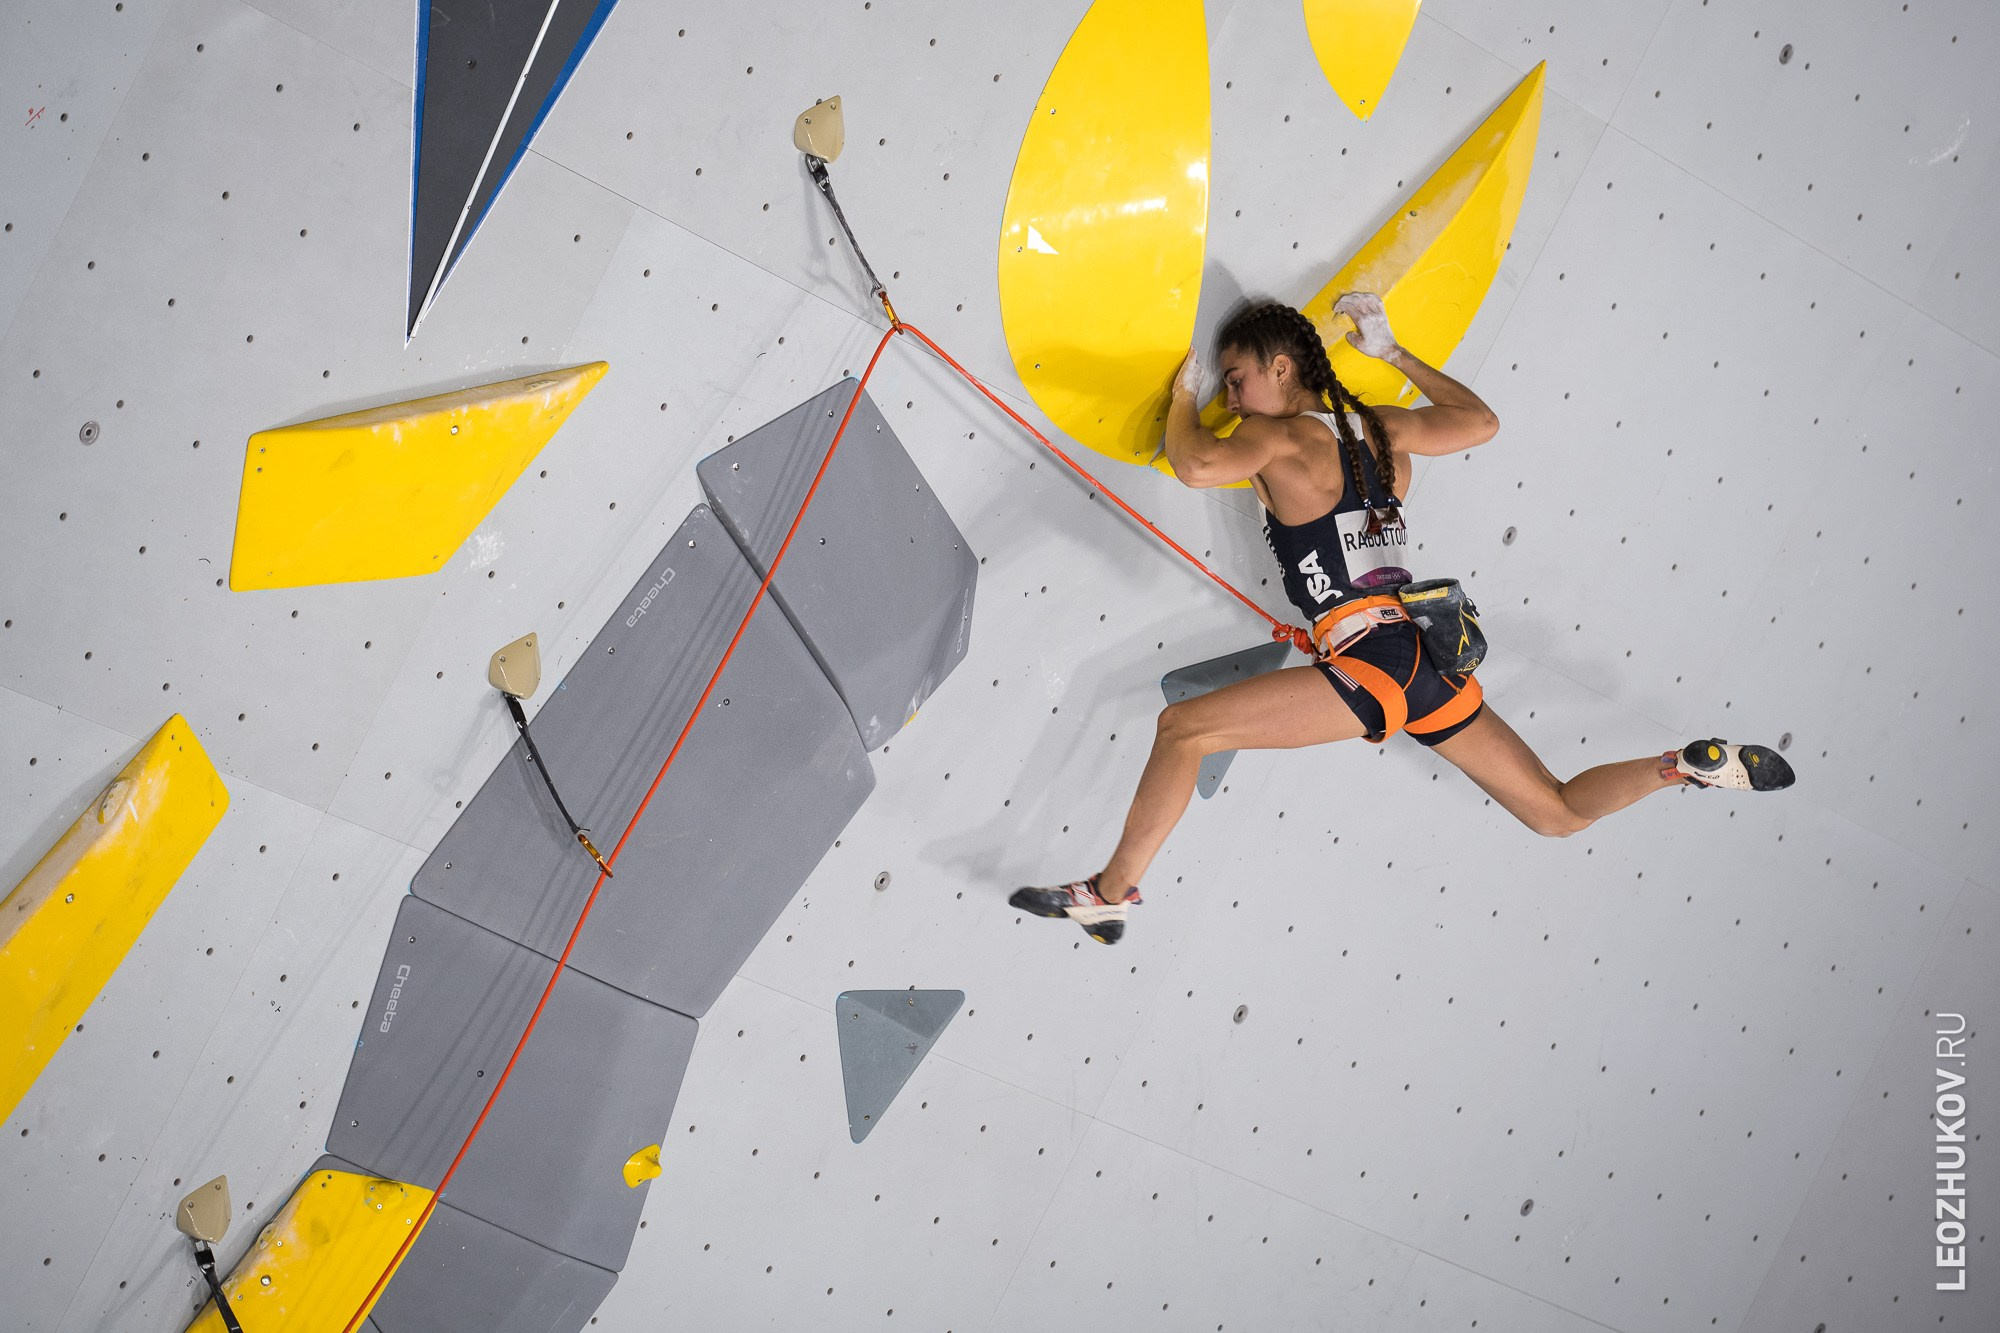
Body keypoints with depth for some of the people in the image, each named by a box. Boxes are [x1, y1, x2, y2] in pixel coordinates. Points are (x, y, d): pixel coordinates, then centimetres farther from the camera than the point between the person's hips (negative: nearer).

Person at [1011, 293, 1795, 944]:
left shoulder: (1281, 437, -4)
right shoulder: (1380, 426, 16)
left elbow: (1196, 465, -22)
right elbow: (1480, 421, 31)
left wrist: (1183, 397, 1)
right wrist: (1392, 352, 38)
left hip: (1368, 667, -8)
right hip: (1431, 660, 8)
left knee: (1183, 729, -6)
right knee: (1561, 814, 21)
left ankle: (1111, 893, -5)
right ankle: (1692, 765, 8)